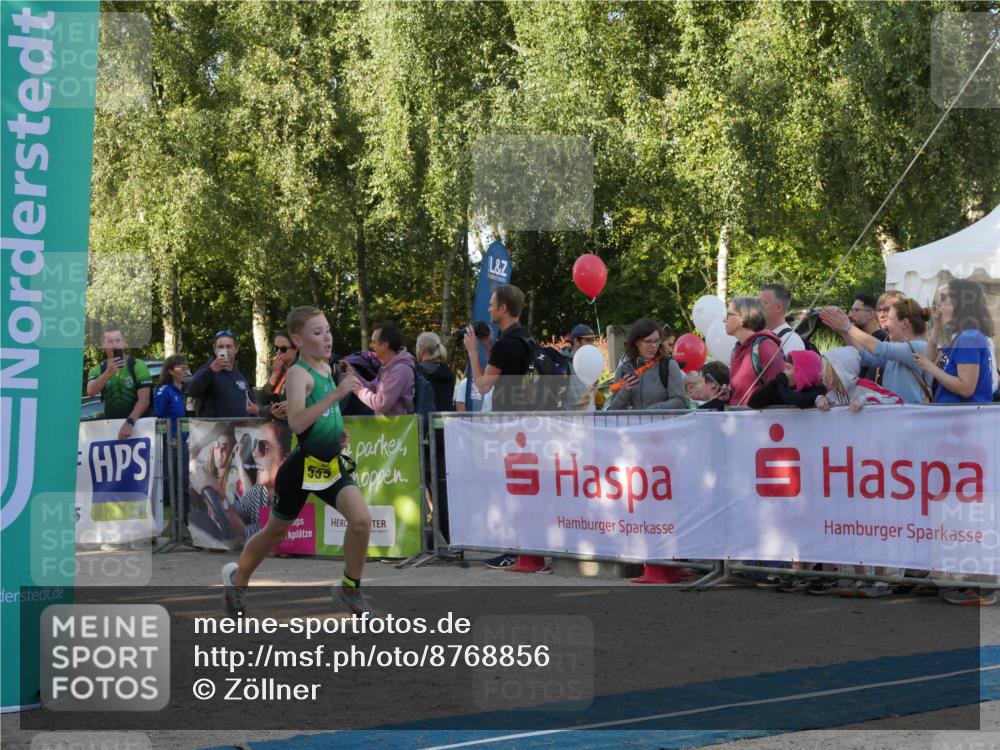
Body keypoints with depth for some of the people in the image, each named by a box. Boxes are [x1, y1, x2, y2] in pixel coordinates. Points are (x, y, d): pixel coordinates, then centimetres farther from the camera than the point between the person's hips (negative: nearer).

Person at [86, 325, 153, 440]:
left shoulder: (137, 366, -4)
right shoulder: (97, 370, 5)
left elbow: (144, 400, -11)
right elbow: (91, 391, -16)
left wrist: (130, 422, -25)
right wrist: (109, 373, -31)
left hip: (137, 424, -3)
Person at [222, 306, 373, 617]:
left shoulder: (327, 368, 6)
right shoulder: (298, 374, -18)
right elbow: (296, 422, -35)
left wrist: (337, 432, 10)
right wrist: (335, 395, -40)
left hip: (332, 464, 6)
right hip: (303, 466, -6)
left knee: (361, 520, -13)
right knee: (276, 531, 13)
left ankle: (350, 589, 6)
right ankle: (237, 578, 38)